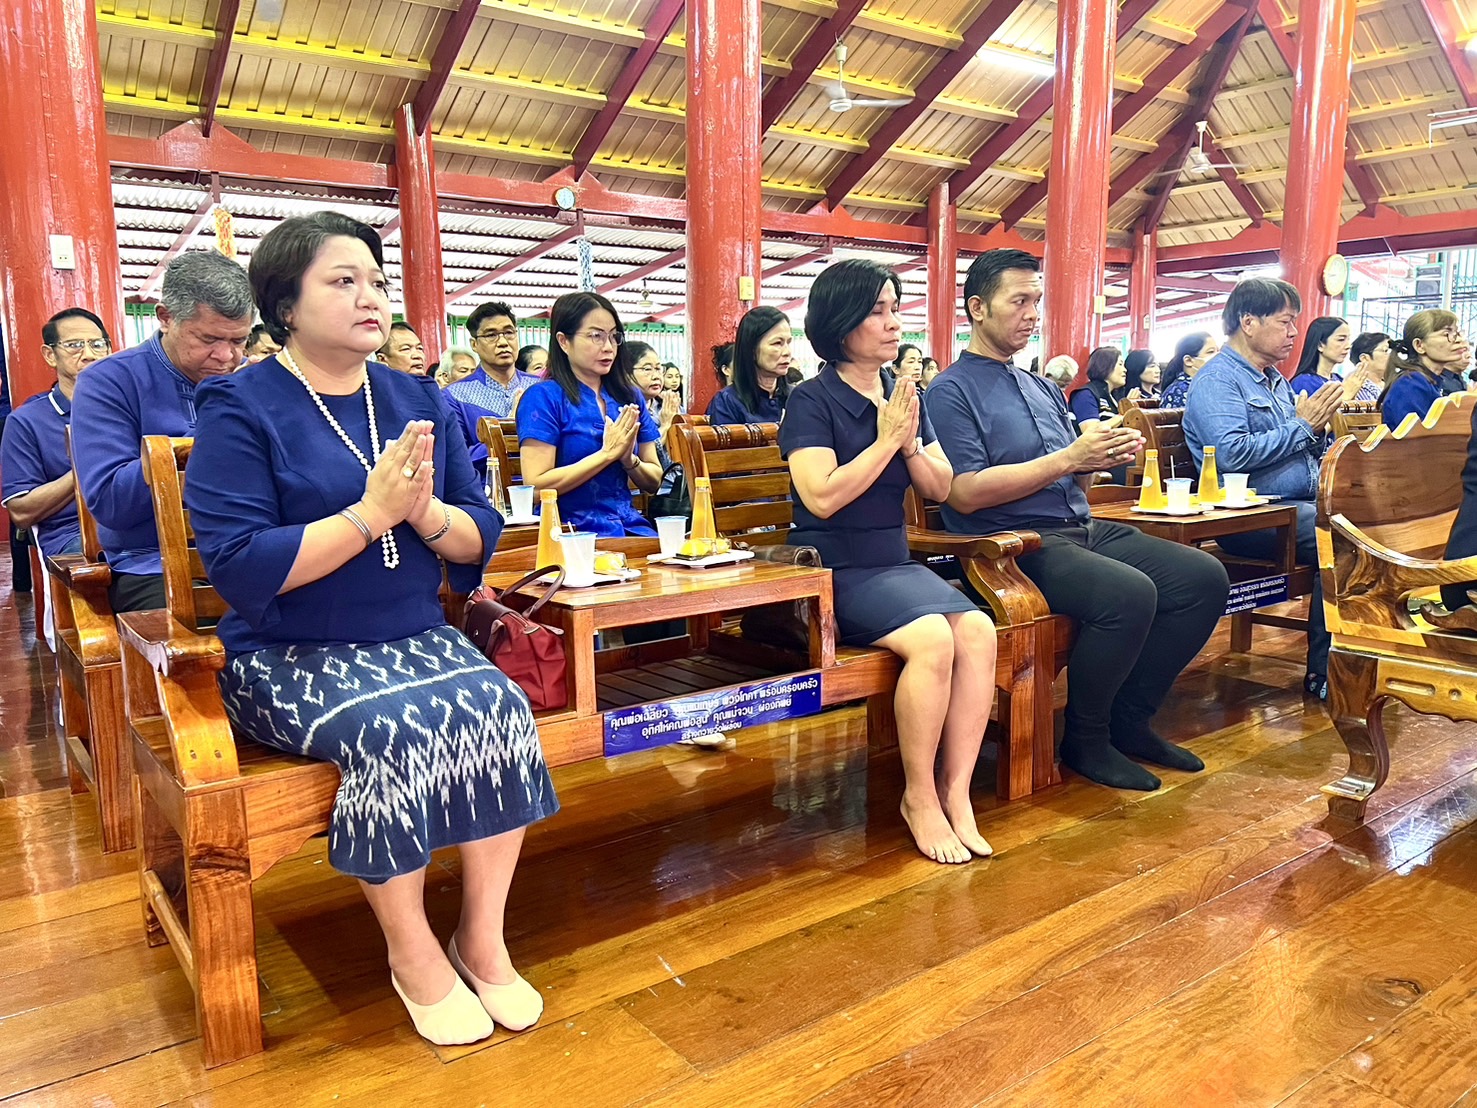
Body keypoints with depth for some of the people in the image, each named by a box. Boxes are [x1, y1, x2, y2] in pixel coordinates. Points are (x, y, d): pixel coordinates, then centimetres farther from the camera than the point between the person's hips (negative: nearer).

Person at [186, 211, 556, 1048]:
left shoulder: (421, 401, 9)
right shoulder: (243, 407, -6)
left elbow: (480, 539, 6)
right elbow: (239, 566, -16)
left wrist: (425, 511, -15)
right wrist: (370, 513, -20)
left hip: (417, 639, 4)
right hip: (290, 656, -4)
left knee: (499, 709, -24)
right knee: (390, 729, -31)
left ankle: (484, 936, -8)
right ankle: (412, 953, -8)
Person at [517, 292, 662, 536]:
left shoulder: (630, 396, 12)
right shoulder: (543, 397, -4)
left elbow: (654, 481, 15)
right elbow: (536, 486, -13)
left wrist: (629, 459, -6)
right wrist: (607, 453, -13)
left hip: (629, 525, 6)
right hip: (571, 532, -6)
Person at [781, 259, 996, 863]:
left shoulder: (904, 396, 13)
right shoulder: (812, 400, -5)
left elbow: (939, 489, 13)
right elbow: (822, 496, -18)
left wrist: (911, 444, -6)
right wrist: (886, 440, -12)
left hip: (896, 563, 6)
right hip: (834, 572, -6)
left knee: (978, 631, -21)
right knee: (932, 638, -29)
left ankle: (955, 793, -13)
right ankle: (919, 795, -10)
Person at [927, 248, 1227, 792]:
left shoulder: (1044, 389, 23)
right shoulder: (951, 392, -3)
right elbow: (966, 493, -16)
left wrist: (1106, 457, -2)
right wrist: (1068, 458, -14)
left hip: (1084, 531, 9)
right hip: (1017, 547, -8)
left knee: (1204, 577, -6)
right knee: (1129, 592, -31)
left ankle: (1129, 719, 6)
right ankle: (1085, 740, -8)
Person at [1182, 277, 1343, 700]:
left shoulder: (1276, 380, 22)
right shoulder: (1218, 379, -6)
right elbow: (1232, 454, -22)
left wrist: (1318, 426, 6)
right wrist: (1301, 425, -10)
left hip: (1303, 503, 9)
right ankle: (1326, 673, -18)